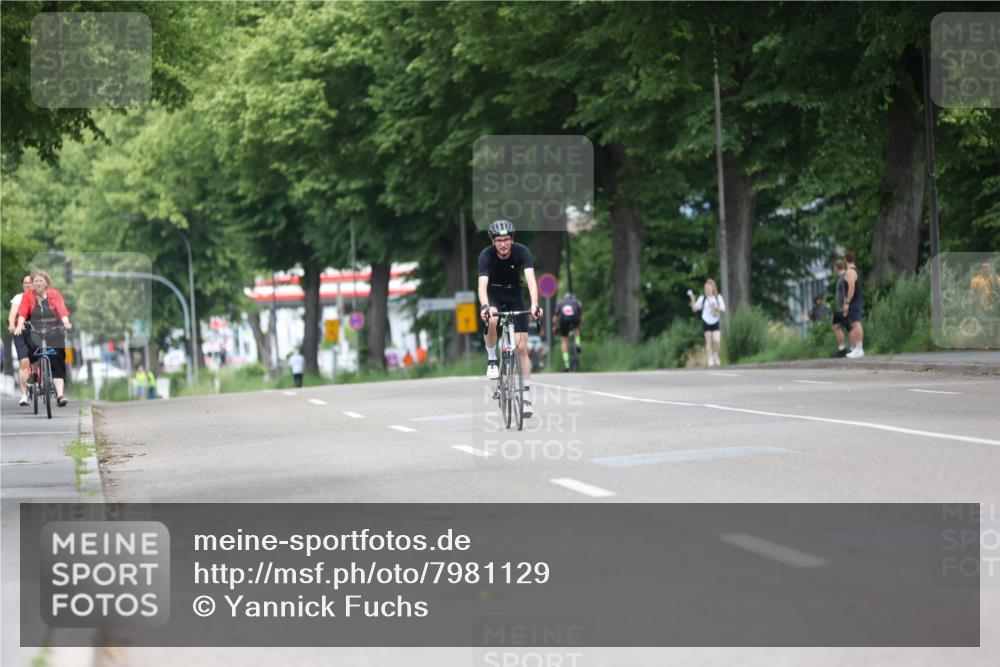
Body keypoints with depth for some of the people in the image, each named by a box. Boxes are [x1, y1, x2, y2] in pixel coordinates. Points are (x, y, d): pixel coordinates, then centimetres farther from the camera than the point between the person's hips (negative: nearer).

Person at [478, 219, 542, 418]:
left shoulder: (521, 251, -25)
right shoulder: (486, 255, -26)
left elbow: (531, 279, -35)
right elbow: (482, 284, -36)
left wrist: (534, 305, -51)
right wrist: (485, 307, -55)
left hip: (514, 294, 1)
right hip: (493, 293, -1)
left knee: (521, 347, -6)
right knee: (491, 320, -36)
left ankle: (525, 395, 1)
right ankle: (492, 361, -13)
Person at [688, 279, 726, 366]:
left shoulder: (718, 297, 0)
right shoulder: (703, 298, 0)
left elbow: (723, 310, 0)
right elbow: (694, 309, -1)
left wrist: (717, 308, -20)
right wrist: (692, 298, -12)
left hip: (716, 322, 0)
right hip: (706, 322, 0)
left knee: (717, 341, -13)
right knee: (709, 342, 0)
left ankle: (715, 355, 13)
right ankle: (710, 359, 10)